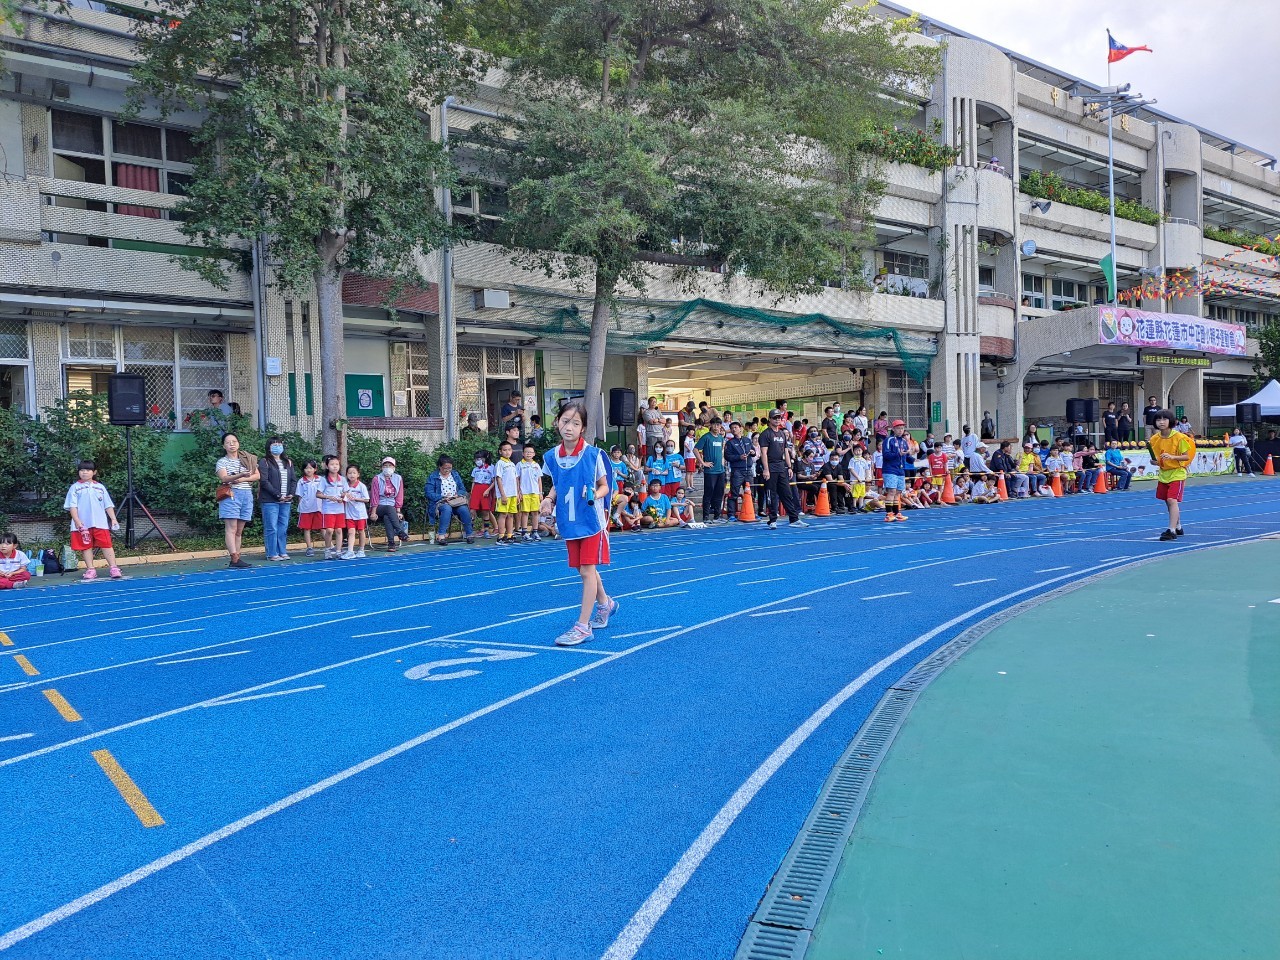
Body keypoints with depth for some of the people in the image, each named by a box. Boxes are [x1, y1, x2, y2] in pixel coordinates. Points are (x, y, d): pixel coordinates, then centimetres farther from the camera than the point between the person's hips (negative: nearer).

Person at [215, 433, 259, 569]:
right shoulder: (222, 462, 1)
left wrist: (242, 480, -11)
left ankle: (237, 558, 7)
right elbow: (224, 478, -16)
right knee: (231, 528, -12)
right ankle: (235, 559, -19)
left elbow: (257, 475, 6)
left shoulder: (248, 459, 13)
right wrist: (241, 475, -33)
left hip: (247, 495, 4)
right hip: (231, 495, -4)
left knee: (239, 530, 6)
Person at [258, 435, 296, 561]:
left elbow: (294, 480, 13)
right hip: (270, 501, -5)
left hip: (286, 501, 5)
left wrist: (291, 494, -4)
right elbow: (264, 481, -11)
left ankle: (283, 552, 14)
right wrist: (278, 495, -15)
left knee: (283, 528, 8)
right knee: (271, 528, -4)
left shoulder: (288, 462, 17)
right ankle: (272, 554, 0)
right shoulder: (264, 462, -1)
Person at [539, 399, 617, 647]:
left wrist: (595, 495, -23)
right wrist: (549, 499, -4)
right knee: (583, 570, 15)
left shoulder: (593, 455, -12)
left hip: (592, 520, -5)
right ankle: (605, 603, 42)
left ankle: (583, 626, -2)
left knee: (588, 569, -6)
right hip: (568, 522, 5)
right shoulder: (551, 456, 0)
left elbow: (604, 485, -2)